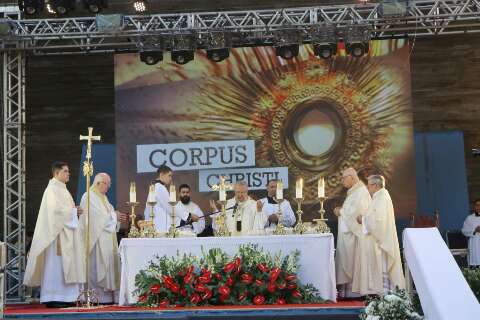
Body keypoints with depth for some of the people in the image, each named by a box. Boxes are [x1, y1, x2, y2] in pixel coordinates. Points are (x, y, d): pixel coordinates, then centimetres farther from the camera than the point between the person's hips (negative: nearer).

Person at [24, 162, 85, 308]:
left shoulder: (62, 189, 20)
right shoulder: (52, 189, -10)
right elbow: (55, 209, -20)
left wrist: (74, 211, 6)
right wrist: (74, 211, -10)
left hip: (65, 232, 10)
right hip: (56, 231, -10)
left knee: (65, 265, 8)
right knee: (55, 263, -9)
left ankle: (64, 297, 9)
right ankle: (52, 298, -7)